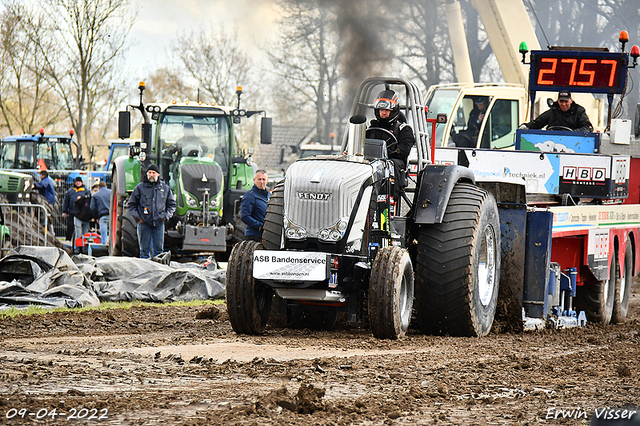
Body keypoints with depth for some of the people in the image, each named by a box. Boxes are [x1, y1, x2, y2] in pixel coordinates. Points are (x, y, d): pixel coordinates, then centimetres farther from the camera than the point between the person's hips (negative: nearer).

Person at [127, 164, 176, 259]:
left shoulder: (165, 188, 10)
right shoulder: (140, 187, 4)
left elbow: (172, 204, 19)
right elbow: (131, 204, 10)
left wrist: (167, 216, 5)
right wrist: (137, 217, -2)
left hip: (159, 223, 1)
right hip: (144, 223, -1)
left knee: (158, 248, 2)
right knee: (144, 248, 1)